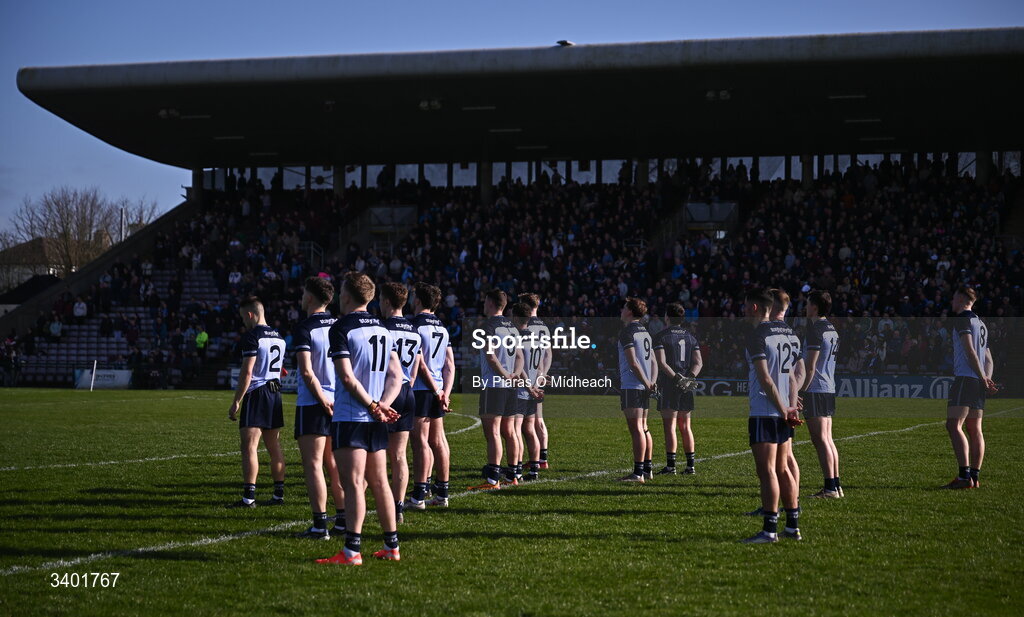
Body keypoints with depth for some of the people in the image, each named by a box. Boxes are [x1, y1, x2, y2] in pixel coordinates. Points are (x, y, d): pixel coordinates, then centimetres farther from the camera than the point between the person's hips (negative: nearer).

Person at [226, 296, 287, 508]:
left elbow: (247, 373, -16)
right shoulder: (278, 337, 14)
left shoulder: (252, 336, -12)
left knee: (249, 447, -7)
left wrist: (236, 401, -13)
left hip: (256, 395, -8)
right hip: (275, 394, 8)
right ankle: (279, 494, 13)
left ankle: (249, 497, -11)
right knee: (274, 447, 11)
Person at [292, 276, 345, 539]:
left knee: (313, 466, -3)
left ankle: (320, 525, -5)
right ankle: (342, 520, 15)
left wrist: (323, 400, -13)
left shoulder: (305, 328, -11)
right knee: (334, 465, 14)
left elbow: (307, 372, -18)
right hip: (339, 403, 7)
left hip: (313, 405, -7)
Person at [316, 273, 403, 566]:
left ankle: (351, 551, -12)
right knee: (378, 482, 13)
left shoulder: (341, 328, -9)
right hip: (376, 421, 7)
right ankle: (391, 546, 17)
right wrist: (383, 404, -1)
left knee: (353, 484, -10)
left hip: (350, 418, -7)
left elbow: (347, 377, -17)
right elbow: (396, 375, 10)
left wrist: (373, 406, -10)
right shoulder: (383, 329, 13)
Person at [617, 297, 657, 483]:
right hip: (645, 386, 9)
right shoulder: (645, 332, 17)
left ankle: (638, 473, -11)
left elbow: (633, 362, -17)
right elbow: (653, 361, 14)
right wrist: (652, 381, 3)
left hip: (631, 386, -9)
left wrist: (647, 383, -12)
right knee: (643, 427, 14)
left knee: (636, 429, -10)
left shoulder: (627, 331, -11)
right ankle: (648, 469, 17)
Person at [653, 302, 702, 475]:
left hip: (669, 385, -5)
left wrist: (677, 377, -17)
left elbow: (661, 362, -16)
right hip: (687, 387, 5)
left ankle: (670, 465, -7)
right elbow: (698, 362, 4)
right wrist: (690, 377, -8)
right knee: (685, 426, 11)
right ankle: (691, 464, 10)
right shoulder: (691, 336, 12)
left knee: (670, 426, -4)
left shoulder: (661, 336, -4)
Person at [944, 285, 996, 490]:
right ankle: (974, 477, 6)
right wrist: (987, 379, 9)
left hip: (965, 378, -9)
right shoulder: (981, 323, 24)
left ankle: (964, 476, -23)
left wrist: (983, 378, -12)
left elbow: (969, 350, -14)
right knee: (975, 429, 8)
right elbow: (988, 359, 22)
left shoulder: (962, 319, -5)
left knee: (954, 425, -13)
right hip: (978, 381, 9)